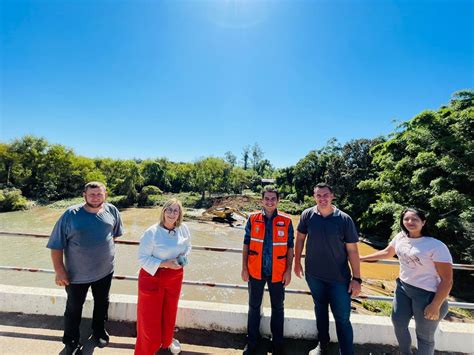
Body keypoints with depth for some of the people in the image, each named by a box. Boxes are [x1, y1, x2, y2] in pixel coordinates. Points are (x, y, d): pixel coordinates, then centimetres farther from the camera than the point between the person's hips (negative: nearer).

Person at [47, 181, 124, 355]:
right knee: (74, 308, 18)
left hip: (105, 270, 3)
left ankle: (99, 330, 49)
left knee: (102, 303, 23)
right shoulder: (71, 214, -18)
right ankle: (71, 341, 43)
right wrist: (59, 270, -12)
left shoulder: (111, 211, -10)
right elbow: (56, 245, -12)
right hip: (77, 273, -3)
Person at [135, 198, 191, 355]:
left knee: (170, 311, 24)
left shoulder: (183, 229, -9)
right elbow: (142, 258, -18)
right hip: (153, 278, -5)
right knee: (150, 315, 8)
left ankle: (167, 340, 53)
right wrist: (165, 264, -25)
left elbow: (188, 246, 9)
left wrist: (183, 257, -11)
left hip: (175, 277, 5)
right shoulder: (152, 232, -22)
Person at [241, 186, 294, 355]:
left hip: (277, 273, 0)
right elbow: (246, 245, -1)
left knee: (278, 308, 18)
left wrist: (288, 271, -3)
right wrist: (244, 268, -1)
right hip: (255, 272, 1)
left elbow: (290, 247, -1)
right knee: (254, 306, 17)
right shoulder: (253, 219, -6)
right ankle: (252, 341, 39)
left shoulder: (286, 221, -8)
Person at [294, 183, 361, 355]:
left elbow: (352, 250, -8)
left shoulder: (344, 219, -13)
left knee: (342, 318, 4)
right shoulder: (307, 215, -10)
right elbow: (300, 239, 2)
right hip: (313, 274, 2)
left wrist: (356, 278, -7)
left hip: (339, 277, -2)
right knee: (320, 308, 22)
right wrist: (297, 262, 6)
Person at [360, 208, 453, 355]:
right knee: (398, 323, 19)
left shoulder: (436, 246, -21)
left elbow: (447, 280, -17)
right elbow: (387, 253, 15)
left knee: (424, 336, 11)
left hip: (427, 294, -6)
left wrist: (435, 306, -17)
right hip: (403, 288, 6)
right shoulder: (400, 237, -3)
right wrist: (362, 258, 18)